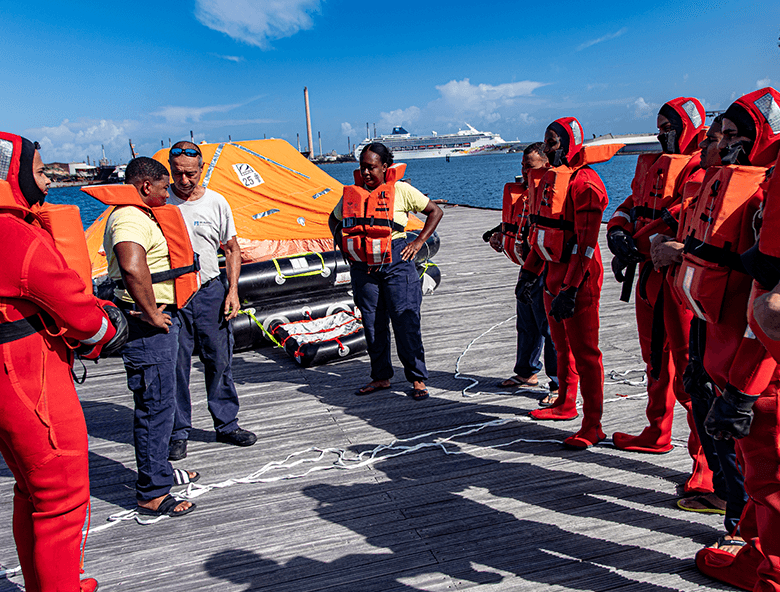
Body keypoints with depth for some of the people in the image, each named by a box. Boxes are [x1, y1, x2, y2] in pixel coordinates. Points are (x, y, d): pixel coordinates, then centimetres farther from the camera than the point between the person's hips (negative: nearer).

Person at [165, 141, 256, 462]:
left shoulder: (217, 203, 3)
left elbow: (232, 249, 11)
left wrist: (233, 290, 1)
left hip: (210, 291, 2)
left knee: (219, 361, 7)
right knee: (175, 366, 4)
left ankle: (227, 425, 22)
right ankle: (178, 432, 18)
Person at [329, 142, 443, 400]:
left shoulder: (401, 190, -1)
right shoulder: (352, 193, 10)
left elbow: (434, 211, 7)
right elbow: (334, 219, 28)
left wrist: (418, 242, -2)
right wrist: (343, 244, 14)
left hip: (396, 261, -4)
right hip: (363, 265, 4)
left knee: (405, 319, -4)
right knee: (372, 322, 9)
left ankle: (417, 379, 6)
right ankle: (381, 377, 22)